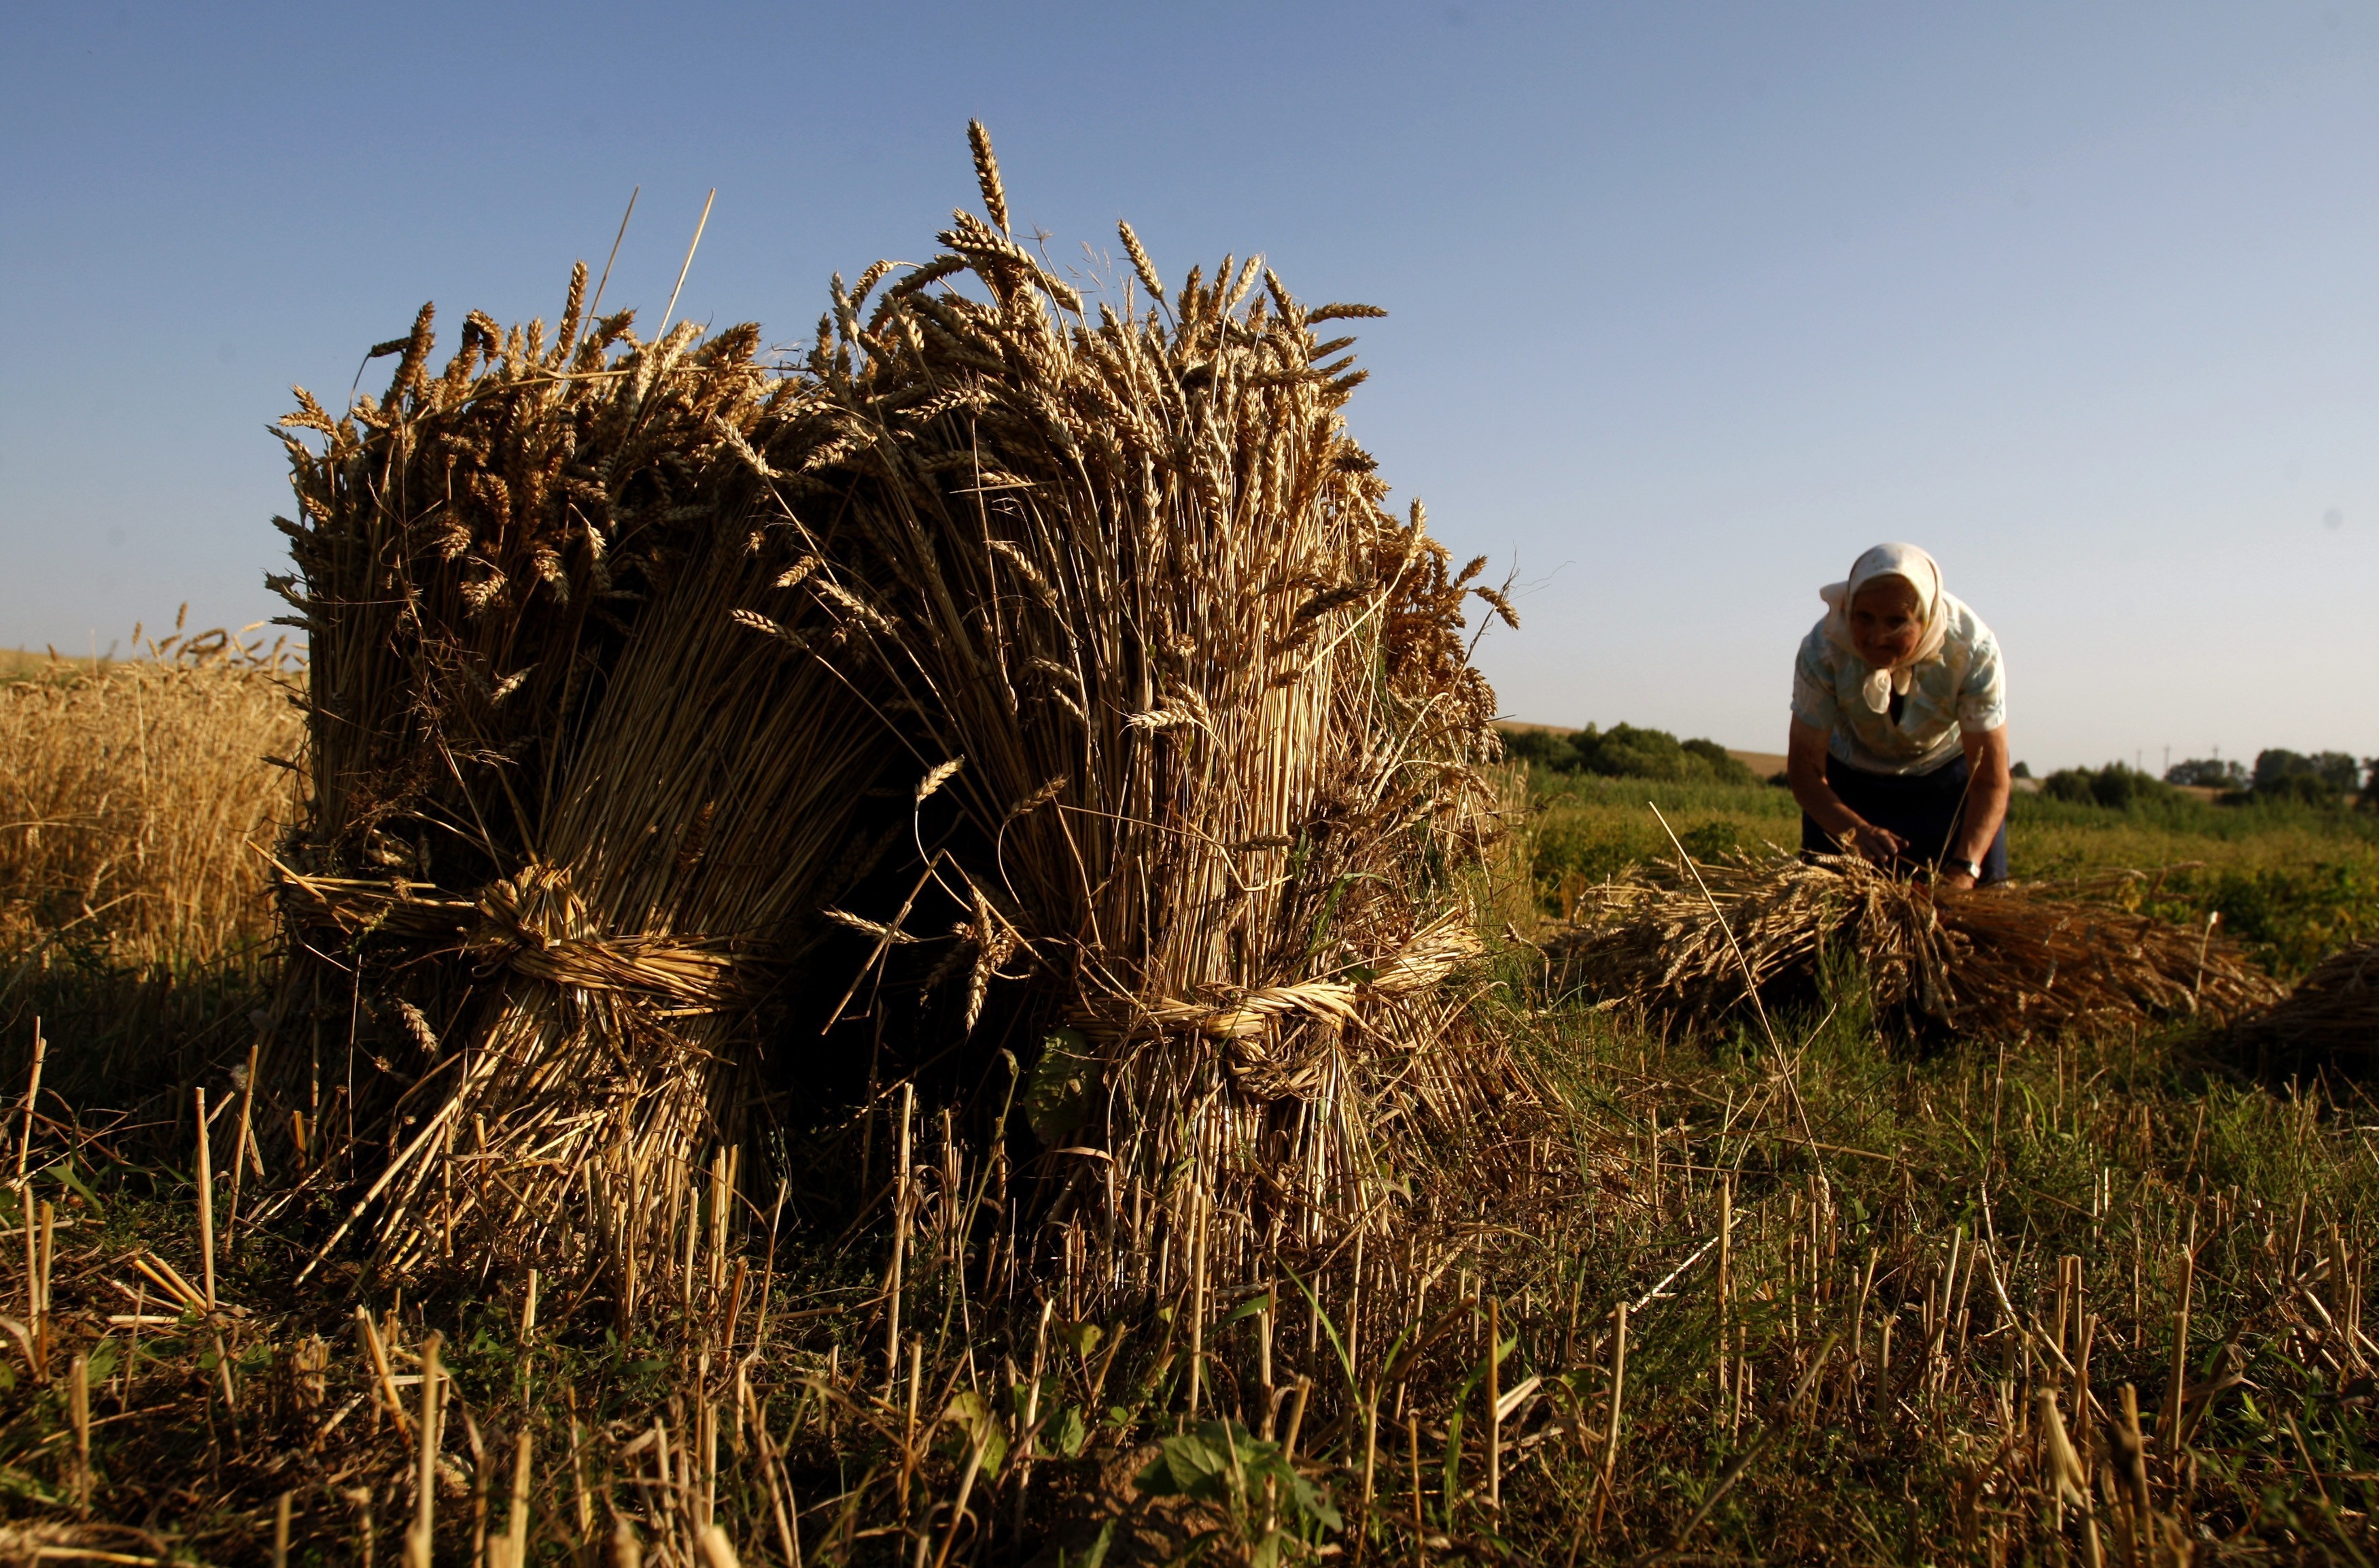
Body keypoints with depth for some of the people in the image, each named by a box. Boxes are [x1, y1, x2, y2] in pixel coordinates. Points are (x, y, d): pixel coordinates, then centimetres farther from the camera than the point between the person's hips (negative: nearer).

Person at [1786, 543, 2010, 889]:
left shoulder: (1973, 651, -31)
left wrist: (1964, 869, -43)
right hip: (1850, 781, 0)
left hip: (1951, 774, 0)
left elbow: (1991, 778, -29)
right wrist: (1854, 830, -47)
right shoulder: (1822, 649, -31)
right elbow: (1803, 767, -28)